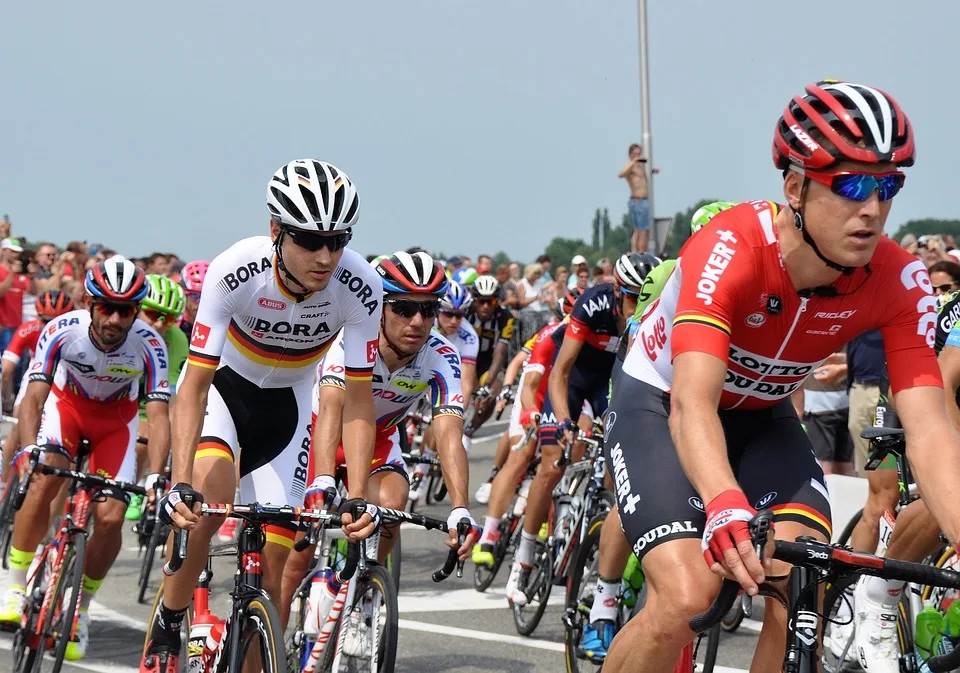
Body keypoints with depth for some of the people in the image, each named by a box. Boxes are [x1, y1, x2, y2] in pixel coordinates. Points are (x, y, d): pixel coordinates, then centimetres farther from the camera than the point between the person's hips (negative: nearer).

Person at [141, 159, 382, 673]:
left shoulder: (360, 289, -28)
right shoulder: (235, 270, -33)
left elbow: (357, 403, -20)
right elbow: (193, 386, -31)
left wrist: (358, 496, -32)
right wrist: (179, 484, -41)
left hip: (285, 403, 2)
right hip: (222, 382, -2)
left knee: (272, 565, -4)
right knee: (209, 498, -31)